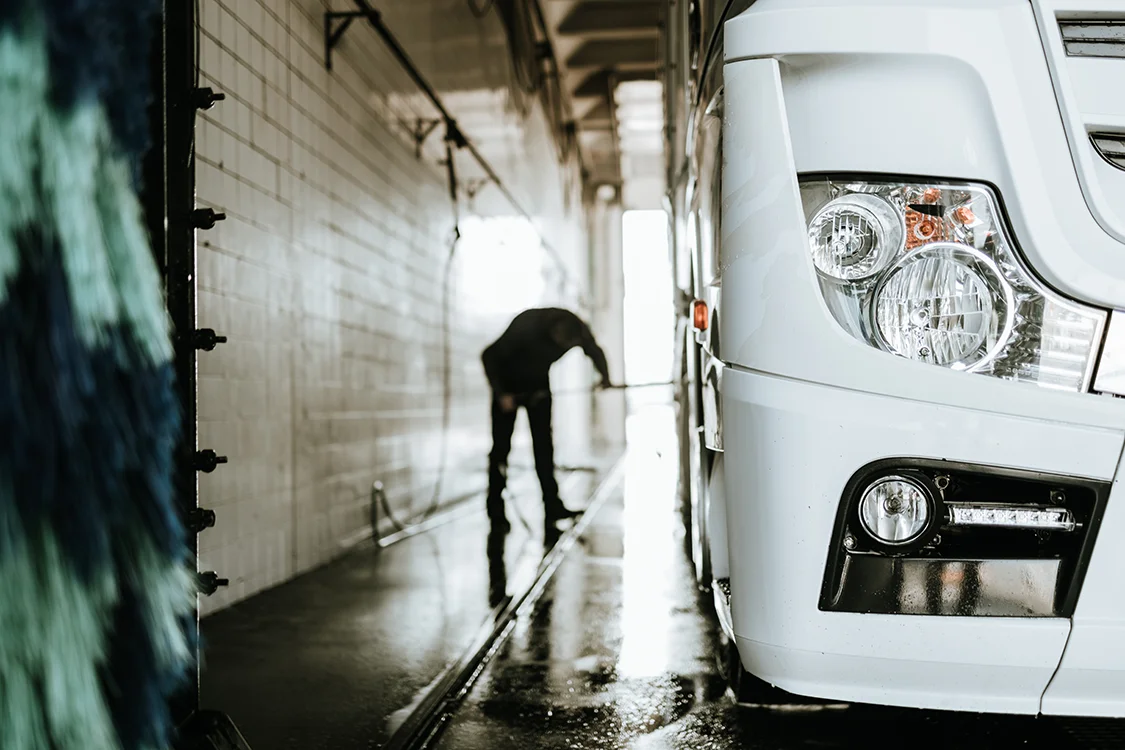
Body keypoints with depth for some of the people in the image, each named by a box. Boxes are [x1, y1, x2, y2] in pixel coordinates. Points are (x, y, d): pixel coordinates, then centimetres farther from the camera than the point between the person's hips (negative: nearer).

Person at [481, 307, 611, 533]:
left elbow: (596, 352, -1)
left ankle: (553, 507, -2)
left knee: (544, 445, -3)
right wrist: (501, 394, -28)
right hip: (509, 385, -4)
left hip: (539, 387, 4)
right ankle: (496, 512, 1)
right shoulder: (525, 326, -36)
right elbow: (489, 356, -26)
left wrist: (605, 376, -18)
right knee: (501, 447, -4)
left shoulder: (579, 330, -22)